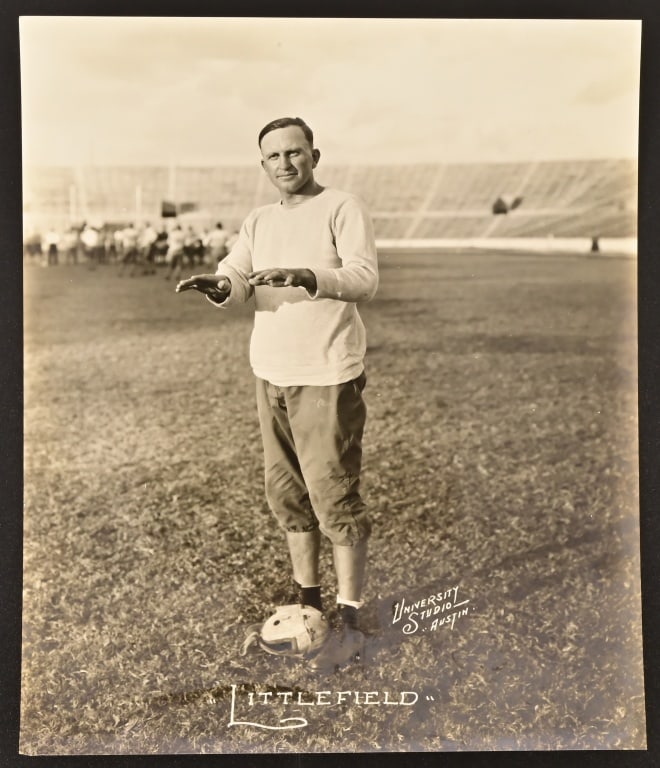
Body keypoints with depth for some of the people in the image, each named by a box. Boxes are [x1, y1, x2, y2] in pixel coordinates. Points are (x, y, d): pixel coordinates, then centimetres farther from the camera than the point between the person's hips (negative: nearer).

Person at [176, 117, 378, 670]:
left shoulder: (344, 209, -6)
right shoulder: (259, 222, 14)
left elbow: (364, 280, -19)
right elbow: (235, 279, 1)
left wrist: (306, 276, -37)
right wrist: (218, 286, -24)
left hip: (328, 377, -6)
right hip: (272, 375, 7)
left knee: (334, 498, -4)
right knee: (287, 494, 13)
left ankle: (350, 624, 6)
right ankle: (308, 600, 29)